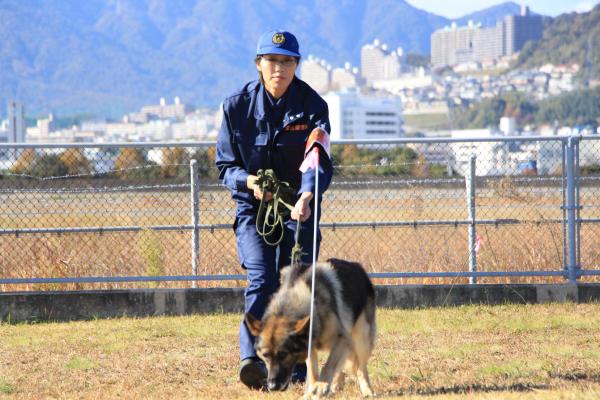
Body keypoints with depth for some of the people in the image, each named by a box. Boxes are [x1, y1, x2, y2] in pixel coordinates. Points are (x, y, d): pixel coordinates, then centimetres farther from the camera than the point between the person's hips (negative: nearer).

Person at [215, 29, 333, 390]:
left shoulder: (312, 106, -6)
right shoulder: (238, 106, -2)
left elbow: (319, 160, -20)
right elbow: (225, 166, 2)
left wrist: (307, 197, -40)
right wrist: (248, 181, -21)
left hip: (299, 208, 0)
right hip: (252, 207, 0)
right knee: (261, 280, -19)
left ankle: (295, 370, 11)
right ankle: (253, 359, -31)